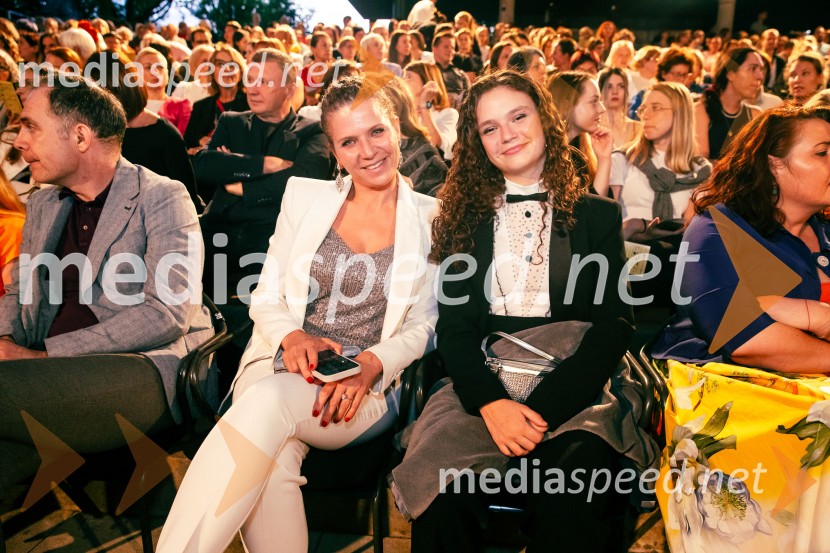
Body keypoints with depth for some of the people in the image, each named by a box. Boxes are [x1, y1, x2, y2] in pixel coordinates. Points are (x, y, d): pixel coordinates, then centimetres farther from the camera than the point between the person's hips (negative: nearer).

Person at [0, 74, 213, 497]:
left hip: (146, 367, -5)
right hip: (46, 369, 6)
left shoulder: (162, 198, -1)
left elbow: (168, 312, -12)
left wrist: (47, 353, -15)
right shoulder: (42, 204, 22)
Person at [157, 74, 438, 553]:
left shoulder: (431, 217, 7)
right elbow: (266, 297, 11)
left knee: (269, 403, -35)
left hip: (369, 389, -1)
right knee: (274, 464, -34)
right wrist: (291, 336, -11)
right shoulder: (305, 196, 12)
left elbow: (424, 325, 5)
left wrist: (372, 363, -14)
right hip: (282, 367, 2)